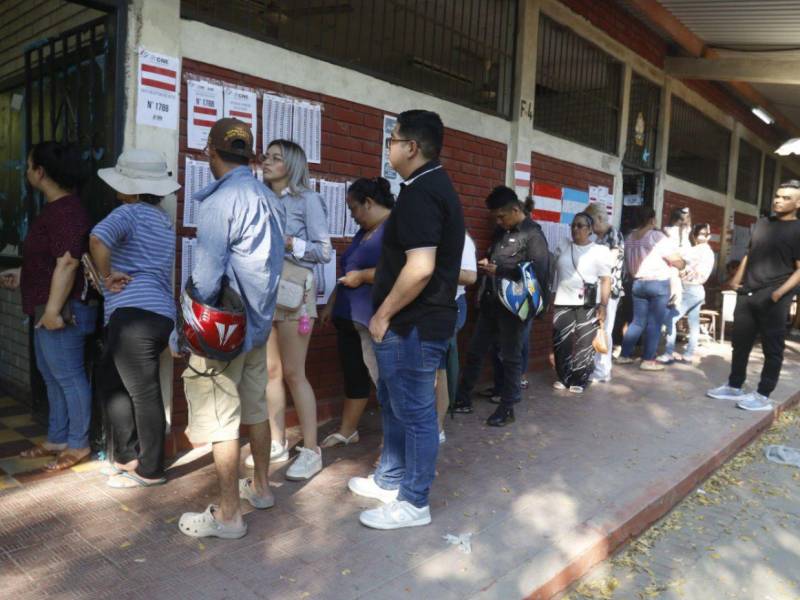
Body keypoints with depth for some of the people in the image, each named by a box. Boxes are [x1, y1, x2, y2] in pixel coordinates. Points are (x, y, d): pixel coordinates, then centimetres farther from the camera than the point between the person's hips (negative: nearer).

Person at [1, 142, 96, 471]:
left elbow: (67, 263, -25)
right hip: (48, 308, 11)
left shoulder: (66, 212, -18)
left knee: (68, 376, -2)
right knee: (51, 375, 17)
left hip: (62, 310, -11)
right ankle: (57, 439, 28)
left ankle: (78, 444, 10)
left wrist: (53, 309, -25)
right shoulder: (55, 208, 16)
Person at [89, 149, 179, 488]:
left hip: (133, 314, -9)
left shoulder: (129, 213, -5)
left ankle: (149, 470, 11)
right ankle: (129, 456, 25)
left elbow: (97, 240, -24)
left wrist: (107, 275, -10)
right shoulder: (164, 220, 21)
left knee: (144, 394, 0)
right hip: (161, 315, 9)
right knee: (110, 383, 20)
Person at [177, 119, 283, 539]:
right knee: (255, 409, 18)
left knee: (220, 420, 1)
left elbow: (206, 276, -20)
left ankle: (228, 514, 11)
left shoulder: (219, 200, -16)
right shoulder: (268, 198, 7)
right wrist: (256, 314, 17)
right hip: (258, 323, 8)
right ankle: (260, 487, 34)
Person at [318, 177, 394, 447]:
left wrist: (362, 276, -16)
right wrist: (331, 304, 22)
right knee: (353, 375, 16)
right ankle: (347, 431, 28)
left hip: (376, 321, -9)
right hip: (349, 317, 9)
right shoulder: (364, 232, 18)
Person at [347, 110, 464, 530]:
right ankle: (390, 480, 38)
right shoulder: (436, 185, 14)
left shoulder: (420, 193, -19)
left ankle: (413, 503, 18)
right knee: (394, 404, 21)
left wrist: (383, 315, -17)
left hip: (413, 325, -11)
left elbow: (420, 268, -28)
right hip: (413, 321, 11)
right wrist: (369, 274, 20)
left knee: (414, 413, 2)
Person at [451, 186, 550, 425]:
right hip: (490, 302, 7)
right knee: (474, 351, 11)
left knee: (511, 358, 4)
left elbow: (539, 272, -19)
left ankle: (507, 408, 17)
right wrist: (486, 264, 1)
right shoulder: (500, 231, 13)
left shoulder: (533, 234, -9)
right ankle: (463, 399, 24)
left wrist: (499, 270, -18)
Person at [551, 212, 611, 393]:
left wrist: (603, 306, -9)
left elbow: (606, 280, -3)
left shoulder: (600, 251, -1)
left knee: (584, 345, 1)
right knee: (561, 343, 4)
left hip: (588, 306, -3)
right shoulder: (563, 247, 10)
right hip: (562, 303, 3)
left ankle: (579, 380, 14)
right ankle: (564, 378, 19)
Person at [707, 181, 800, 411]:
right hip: (747, 294, 6)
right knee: (740, 343, 12)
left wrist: (779, 292, -21)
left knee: (772, 348, 2)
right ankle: (734, 387, 23)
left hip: (773, 299, -6)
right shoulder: (762, 223, 15)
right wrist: (737, 279, 10)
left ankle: (763, 396, 8)